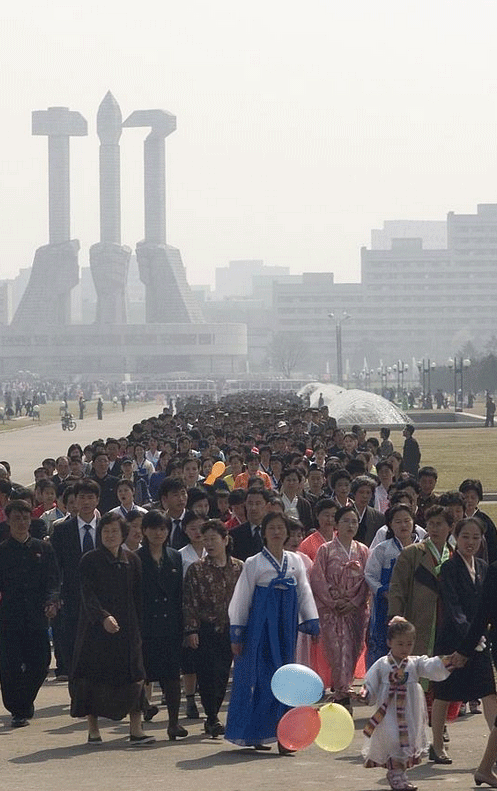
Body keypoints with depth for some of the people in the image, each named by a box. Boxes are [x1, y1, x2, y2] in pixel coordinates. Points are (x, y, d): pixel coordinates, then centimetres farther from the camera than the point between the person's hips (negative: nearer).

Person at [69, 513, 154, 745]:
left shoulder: (132, 561, 9)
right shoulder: (90, 561, -2)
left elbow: (138, 596, 12)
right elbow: (88, 595, -12)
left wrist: (138, 625, 5)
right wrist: (103, 617, -27)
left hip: (127, 629, 3)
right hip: (96, 628, -3)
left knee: (133, 678, -6)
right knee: (94, 677, 0)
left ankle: (136, 729, -7)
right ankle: (93, 729, 10)